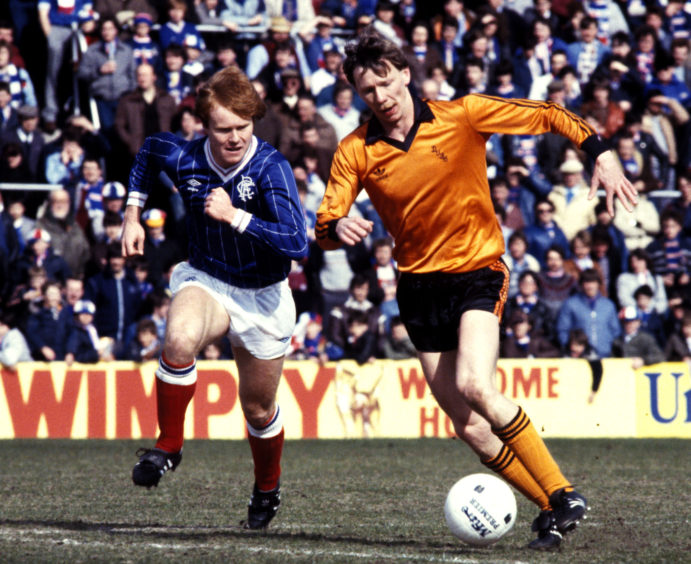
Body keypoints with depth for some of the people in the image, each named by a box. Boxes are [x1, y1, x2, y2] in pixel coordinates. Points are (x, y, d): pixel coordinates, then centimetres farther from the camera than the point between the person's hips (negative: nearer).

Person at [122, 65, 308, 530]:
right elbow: (149, 151, 11)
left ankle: (268, 487, 45)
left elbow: (297, 245, -35)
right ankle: (169, 446, -14)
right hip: (205, 280, 1)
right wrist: (133, 216, 10)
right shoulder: (182, 158, -16)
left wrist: (235, 217, -38)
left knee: (259, 409, 13)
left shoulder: (270, 168, -25)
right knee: (180, 340, -35)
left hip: (263, 296, -1)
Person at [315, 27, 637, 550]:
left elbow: (548, 117, -3)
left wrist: (600, 154, -15)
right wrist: (339, 227, -27)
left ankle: (562, 494, -16)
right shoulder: (356, 150, -3)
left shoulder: (462, 115, -9)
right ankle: (552, 510, 14)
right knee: (471, 428, -1)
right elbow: (325, 227, -3)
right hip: (418, 286, 4)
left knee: (474, 385, -27)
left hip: (477, 270, -4)